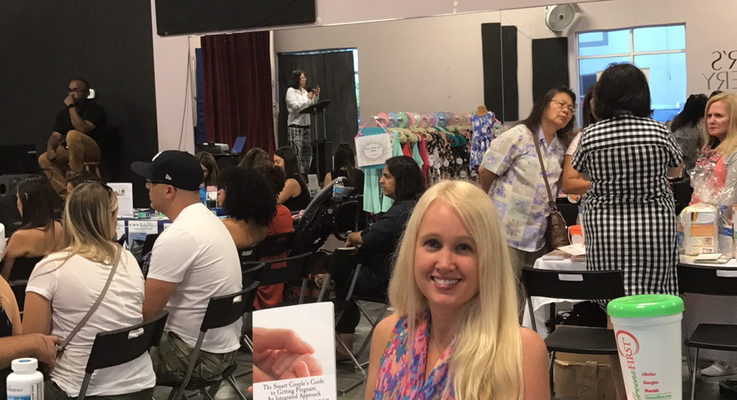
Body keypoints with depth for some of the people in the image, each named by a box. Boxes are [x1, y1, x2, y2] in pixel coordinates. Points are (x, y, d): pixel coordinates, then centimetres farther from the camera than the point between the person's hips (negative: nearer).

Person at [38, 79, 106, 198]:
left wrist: (72, 107, -19)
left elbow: (82, 129, -25)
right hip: (70, 152, 7)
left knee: (72, 134, -33)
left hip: (93, 151, -7)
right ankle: (67, 195, -14)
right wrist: (50, 148, -17)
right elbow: (56, 135, 4)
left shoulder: (94, 108, -8)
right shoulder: (64, 113, 12)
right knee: (44, 159, -11)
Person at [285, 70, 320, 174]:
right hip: (295, 125, -7)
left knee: (307, 151, 3)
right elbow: (296, 106, -15)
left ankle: (305, 173, 9)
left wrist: (316, 96, 3)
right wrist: (307, 98, -12)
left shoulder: (304, 91, 15)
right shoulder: (291, 91, -4)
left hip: (305, 124, 7)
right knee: (297, 152, -11)